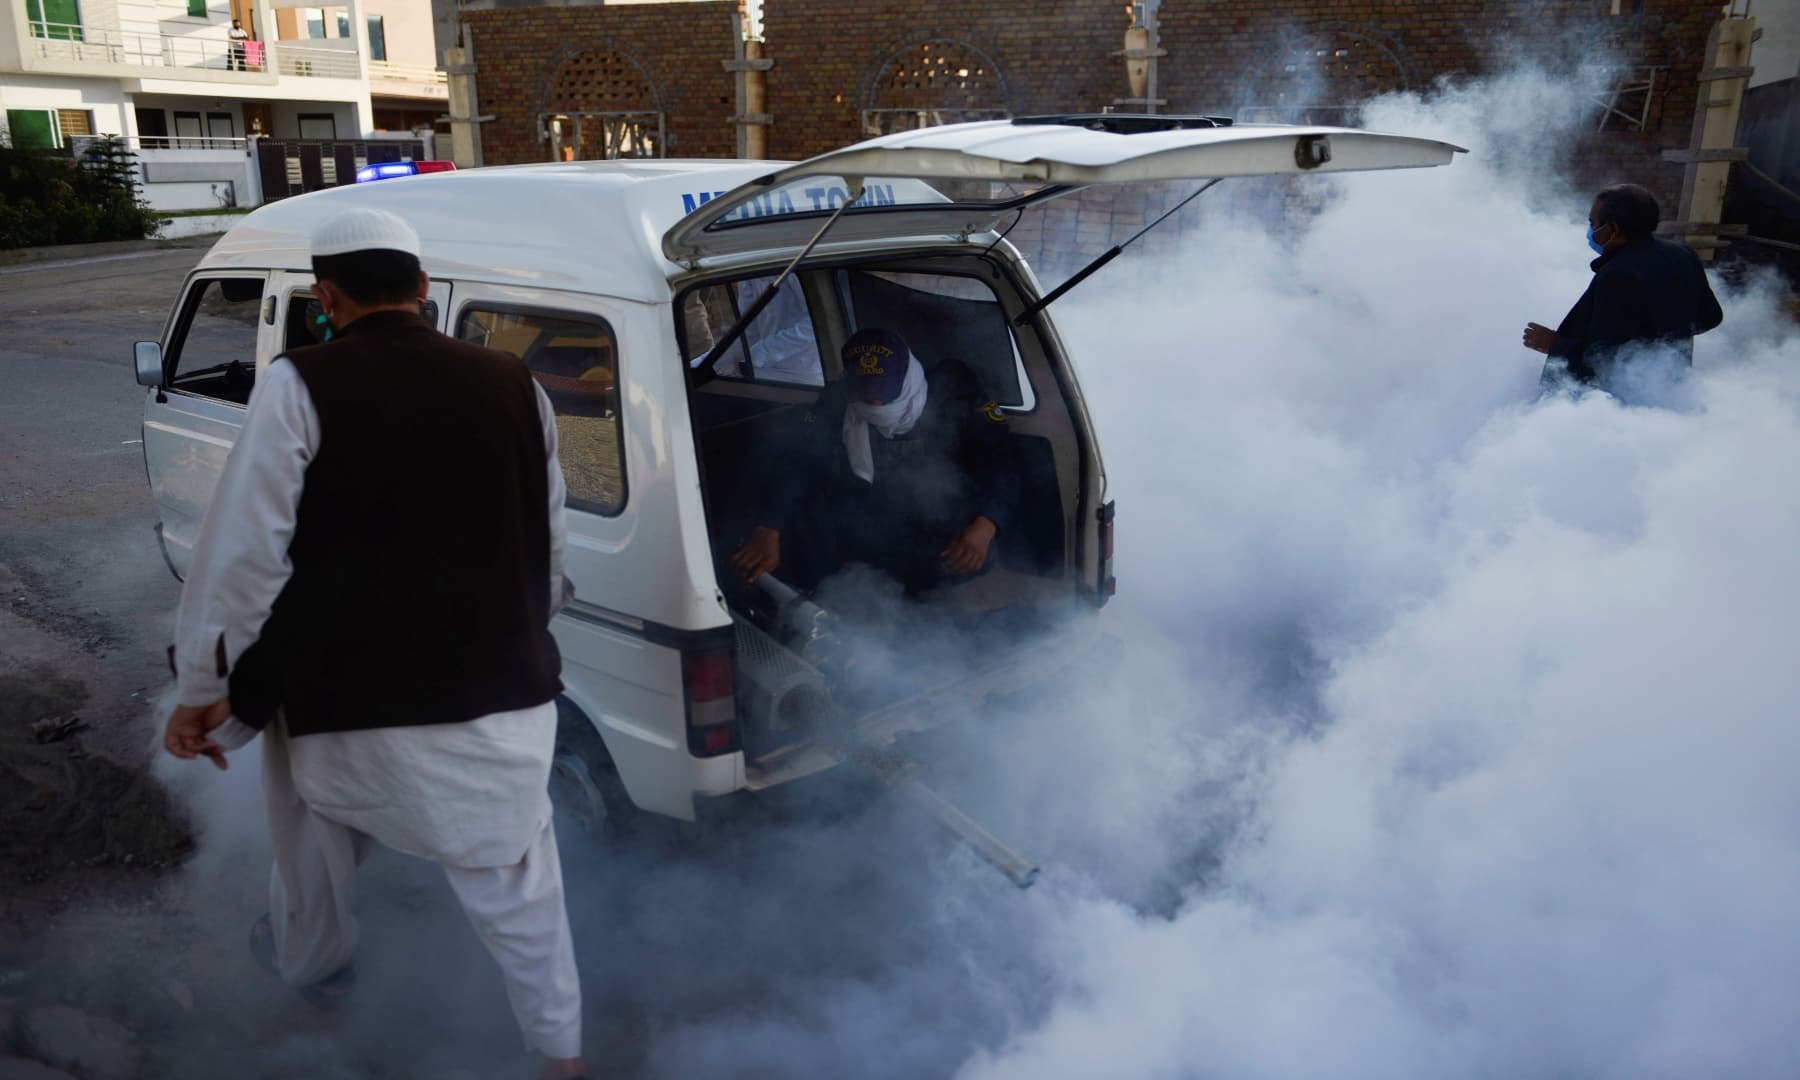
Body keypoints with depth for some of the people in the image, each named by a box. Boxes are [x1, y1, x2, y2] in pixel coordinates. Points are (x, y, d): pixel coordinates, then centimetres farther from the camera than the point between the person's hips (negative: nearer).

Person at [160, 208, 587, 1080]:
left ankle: (311, 967, 53)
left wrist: (204, 689, -1)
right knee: (514, 878, 16)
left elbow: (243, 555, -12)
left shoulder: (300, 387, -10)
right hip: (502, 695, 2)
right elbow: (548, 548, 9)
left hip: (350, 697, -2)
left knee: (317, 837, 28)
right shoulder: (511, 384, 1)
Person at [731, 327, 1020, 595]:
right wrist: (769, 531, -37)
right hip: (867, 529, 2)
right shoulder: (839, 404, -9)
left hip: (943, 534, -1)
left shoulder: (956, 399, -14)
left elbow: (1002, 466, -18)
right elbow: (801, 468, -19)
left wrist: (984, 527, -39)